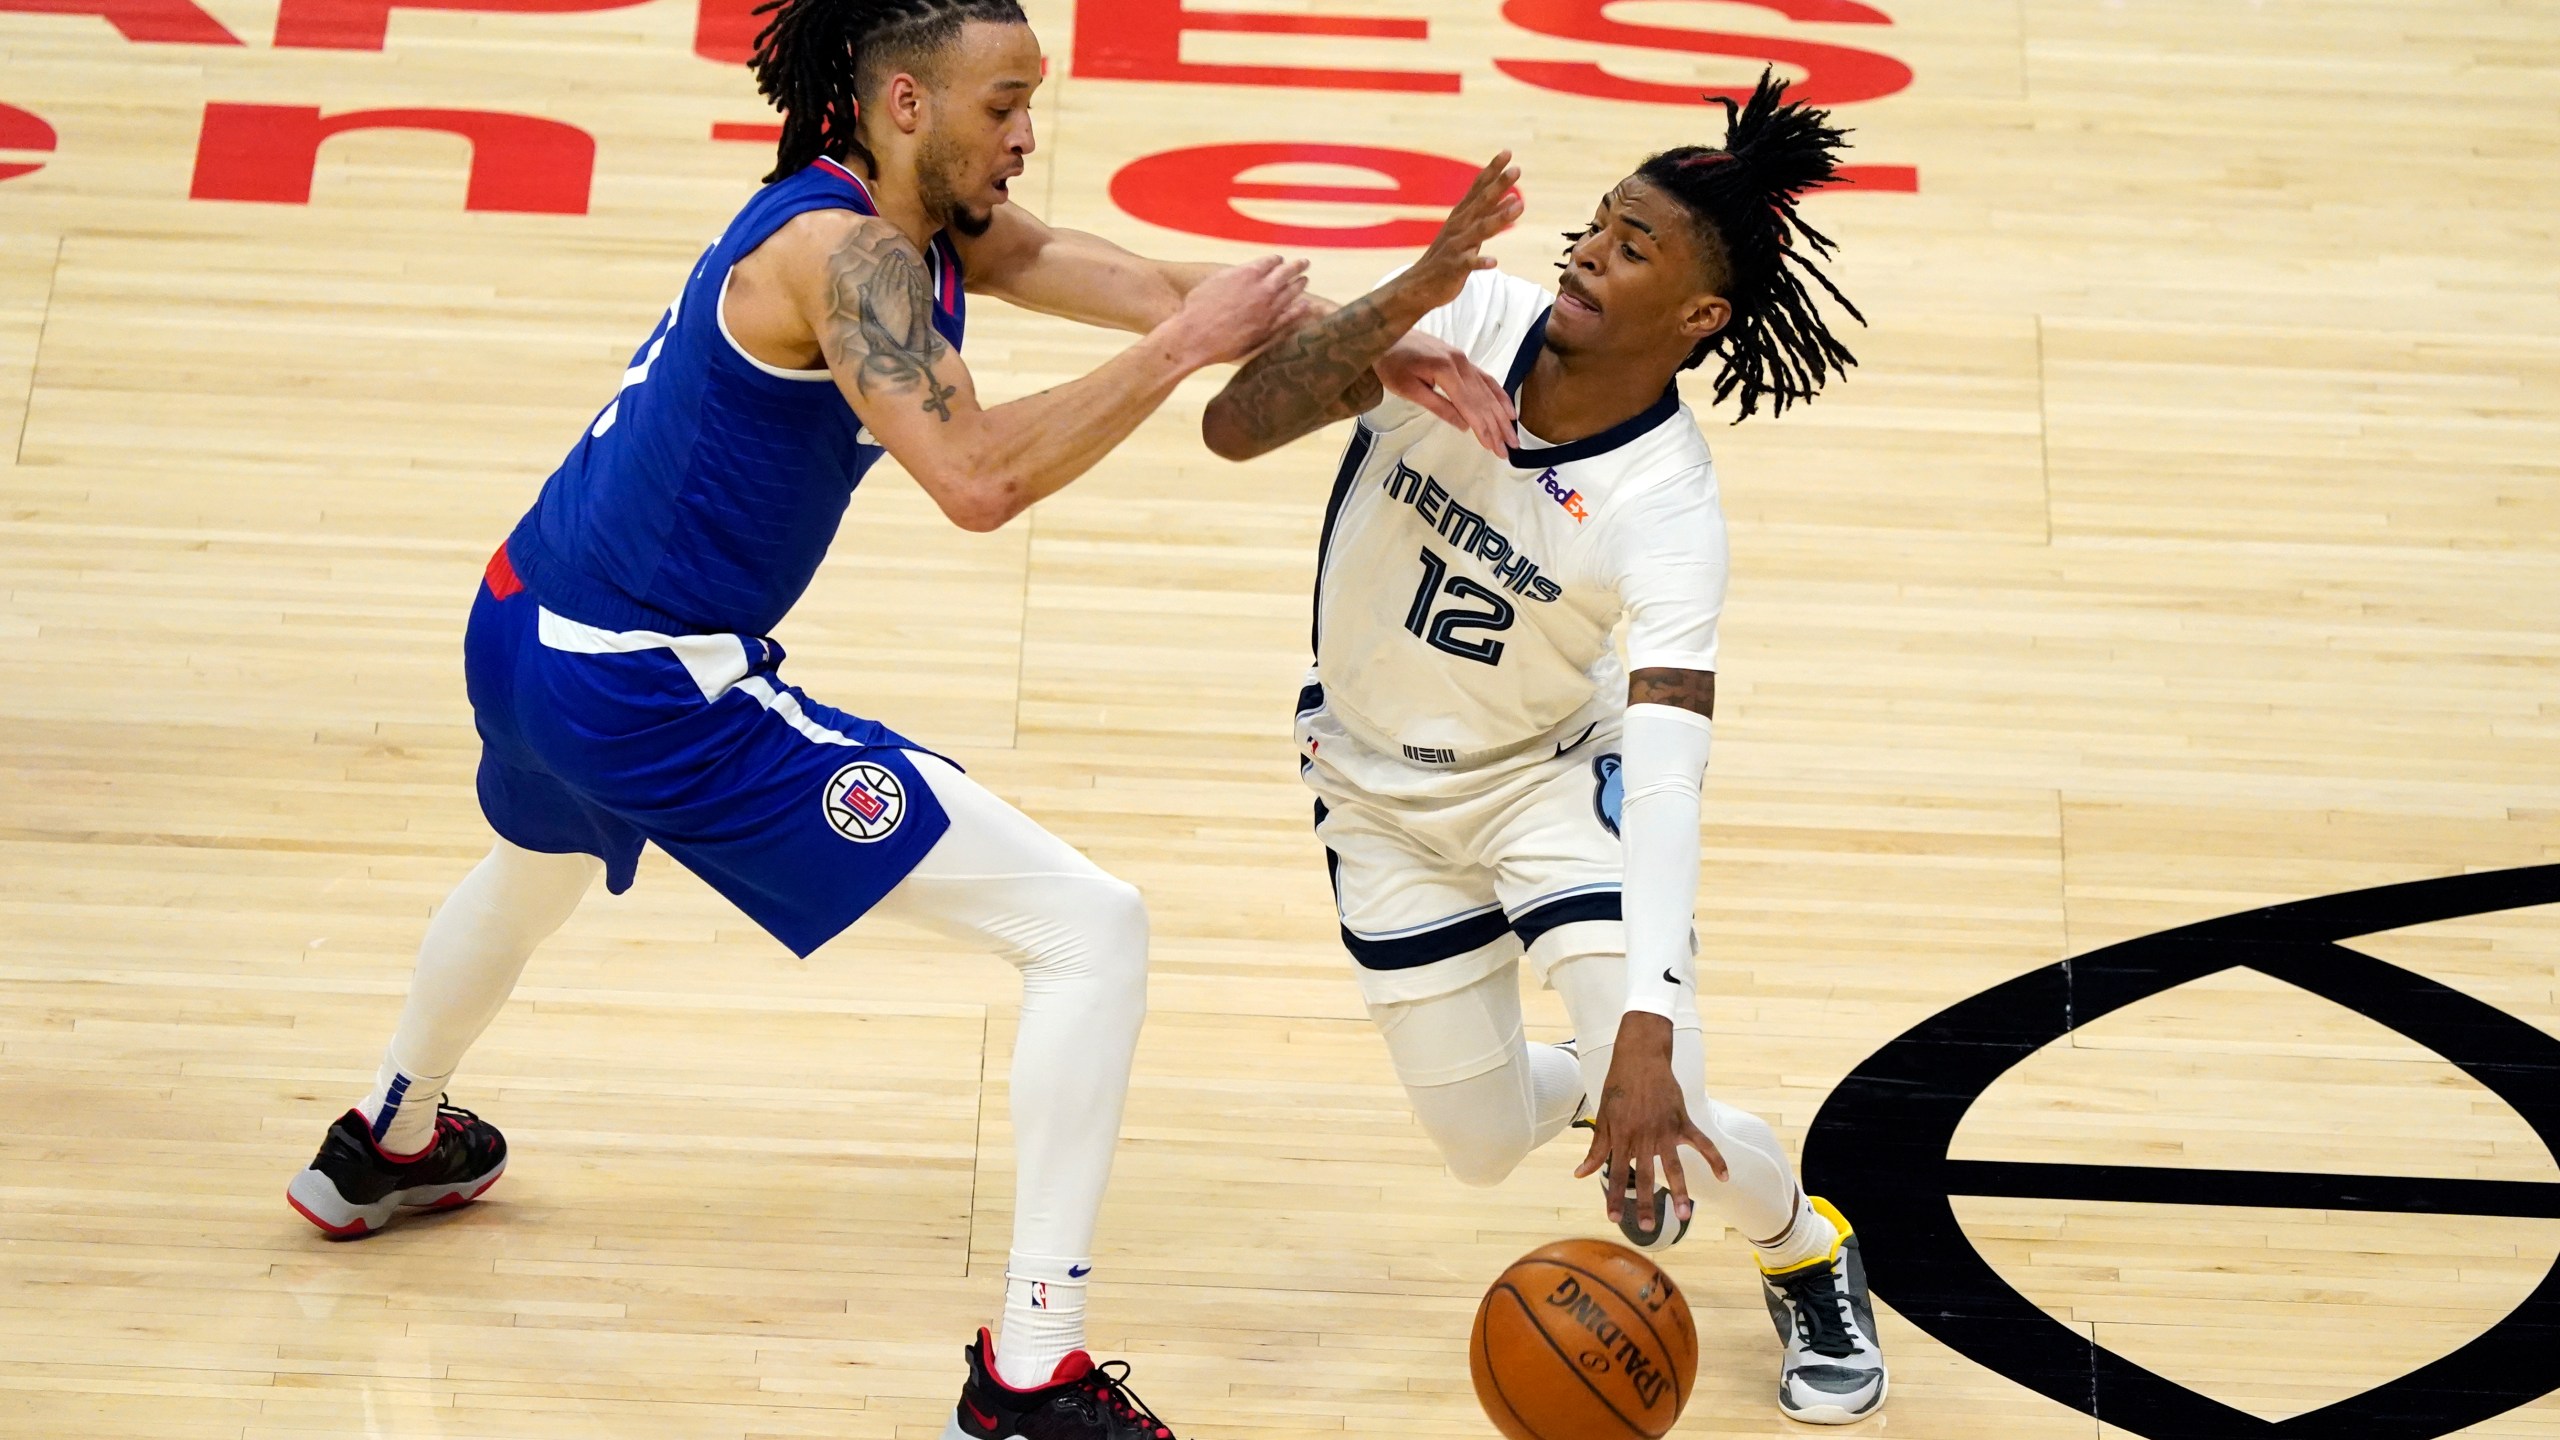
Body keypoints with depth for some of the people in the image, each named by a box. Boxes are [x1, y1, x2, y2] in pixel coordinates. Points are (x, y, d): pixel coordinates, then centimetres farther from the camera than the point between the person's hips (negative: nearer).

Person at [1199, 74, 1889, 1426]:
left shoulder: (1666, 507, -30)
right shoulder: (1471, 323, -23)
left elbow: (1668, 773, -39)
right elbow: (1235, 426, -29)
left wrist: (1649, 1029, -50)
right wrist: (1410, 294, -43)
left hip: (1551, 772, -3)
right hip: (1377, 787, 3)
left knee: (1666, 1116, -17)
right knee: (1484, 1143, 5)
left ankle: (1807, 1254, 21)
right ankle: (1577, 1087, 45)